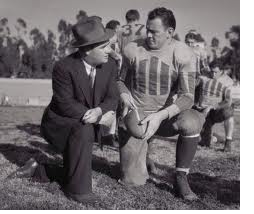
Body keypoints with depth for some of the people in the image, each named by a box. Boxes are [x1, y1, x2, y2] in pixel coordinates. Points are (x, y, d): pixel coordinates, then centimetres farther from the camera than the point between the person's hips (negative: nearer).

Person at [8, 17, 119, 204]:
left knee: (72, 173, 8)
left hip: (86, 126, 6)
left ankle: (37, 169, 32)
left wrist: (98, 111, -31)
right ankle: (77, 188, -22)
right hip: (59, 123, -6)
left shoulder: (110, 65, -9)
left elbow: (112, 98, -8)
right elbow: (66, 104, -24)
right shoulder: (64, 67, -24)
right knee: (84, 130, -38)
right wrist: (99, 118, -29)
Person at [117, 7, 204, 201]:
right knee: (132, 181, -7)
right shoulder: (132, 49, -5)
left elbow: (187, 97, -18)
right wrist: (125, 99, -12)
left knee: (192, 121, -37)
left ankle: (181, 179, -15)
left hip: (165, 116, -1)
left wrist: (160, 116, -33)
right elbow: (121, 81, 10)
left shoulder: (184, 55, -12)